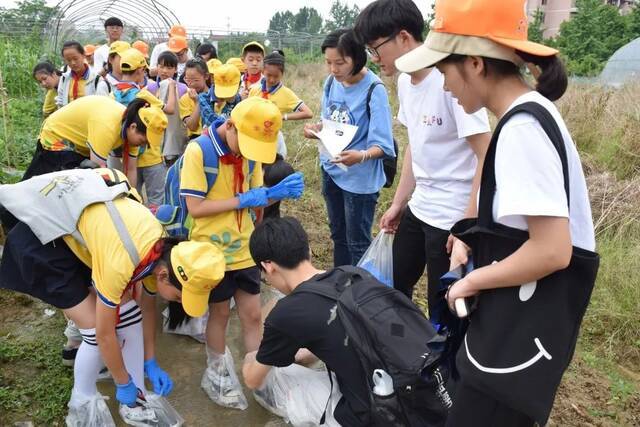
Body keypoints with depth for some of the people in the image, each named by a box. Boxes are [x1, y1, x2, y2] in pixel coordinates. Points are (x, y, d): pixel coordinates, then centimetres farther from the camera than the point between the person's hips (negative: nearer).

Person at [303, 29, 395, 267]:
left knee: (358, 243, 8)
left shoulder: (373, 90, -21)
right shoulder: (331, 83, -1)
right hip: (331, 170, 7)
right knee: (338, 235, 23)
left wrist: (361, 156, -42)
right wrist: (317, 129, -10)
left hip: (360, 177, -7)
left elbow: (382, 145, -22)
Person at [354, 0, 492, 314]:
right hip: (417, 209, 8)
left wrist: (468, 223, -20)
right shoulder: (405, 82, 4)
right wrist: (398, 203, 15)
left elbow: (486, 158, -20)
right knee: (394, 288, 19)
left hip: (452, 217, -8)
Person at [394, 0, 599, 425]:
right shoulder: (530, 114, 7)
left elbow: (552, 251, -27)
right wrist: (472, 241, 9)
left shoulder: (522, 128, -24)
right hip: (518, 319, 10)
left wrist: (471, 281, -14)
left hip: (522, 330, -10)